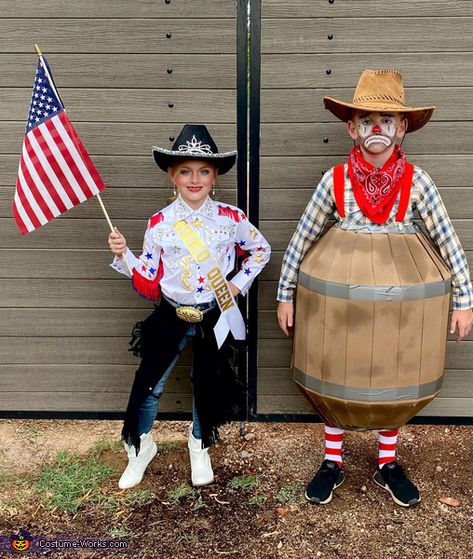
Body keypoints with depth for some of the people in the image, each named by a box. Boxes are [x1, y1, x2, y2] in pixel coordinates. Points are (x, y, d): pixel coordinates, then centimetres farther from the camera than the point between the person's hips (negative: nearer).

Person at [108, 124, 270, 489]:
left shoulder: (231, 219, -7)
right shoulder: (160, 223, -6)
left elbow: (261, 250, 10)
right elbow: (149, 285, -1)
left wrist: (239, 283, 0)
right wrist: (124, 256, -14)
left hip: (215, 317, 0)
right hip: (172, 316, 0)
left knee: (208, 385, 15)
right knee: (148, 384, 1)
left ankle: (200, 447, 42)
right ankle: (141, 448, 30)